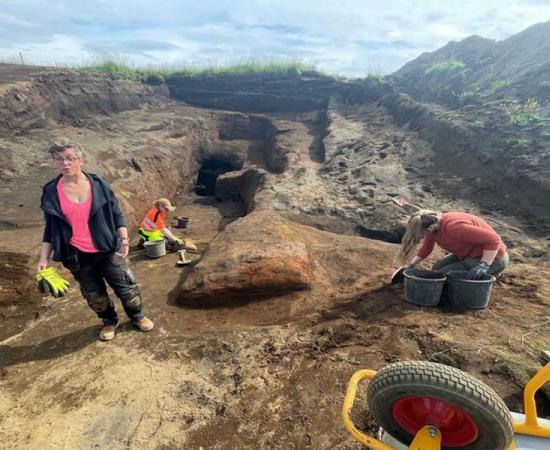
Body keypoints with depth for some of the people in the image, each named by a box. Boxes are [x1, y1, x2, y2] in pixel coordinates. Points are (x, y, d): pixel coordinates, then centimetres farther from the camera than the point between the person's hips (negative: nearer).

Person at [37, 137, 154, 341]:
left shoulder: (98, 185, -5)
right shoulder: (51, 192, -2)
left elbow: (117, 214, 1)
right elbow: (50, 229, 6)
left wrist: (123, 239, -11)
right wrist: (44, 258, 0)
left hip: (107, 251, -1)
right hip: (77, 257, 1)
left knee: (127, 287, 7)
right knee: (95, 296, 15)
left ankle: (137, 317, 34)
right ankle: (109, 322, 42)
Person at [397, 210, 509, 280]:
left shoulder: (453, 227, -33)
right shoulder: (432, 224, -5)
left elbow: (493, 239, -32)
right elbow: (425, 249, 13)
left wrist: (483, 265, -34)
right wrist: (410, 265, 11)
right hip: (469, 254, 9)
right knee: (436, 269, 11)